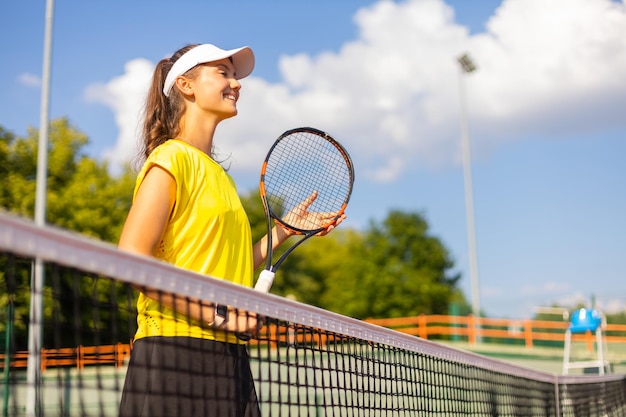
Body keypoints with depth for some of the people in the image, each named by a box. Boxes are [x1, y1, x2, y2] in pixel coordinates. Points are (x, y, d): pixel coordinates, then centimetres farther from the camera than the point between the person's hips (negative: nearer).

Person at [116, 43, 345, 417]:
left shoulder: (219, 174, 18)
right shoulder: (172, 158, -6)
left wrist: (282, 232, 15)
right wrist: (217, 315, -18)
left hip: (229, 357, 8)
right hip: (178, 353, -8)